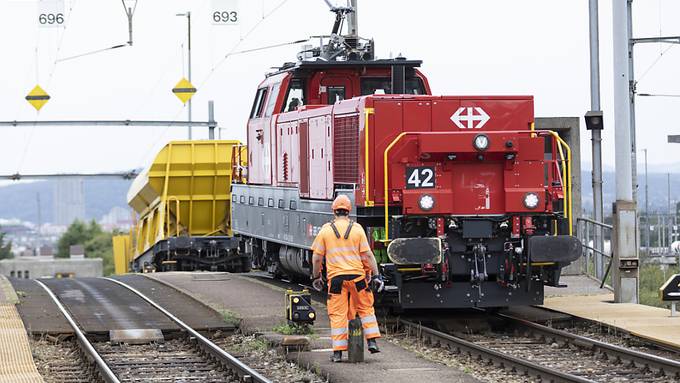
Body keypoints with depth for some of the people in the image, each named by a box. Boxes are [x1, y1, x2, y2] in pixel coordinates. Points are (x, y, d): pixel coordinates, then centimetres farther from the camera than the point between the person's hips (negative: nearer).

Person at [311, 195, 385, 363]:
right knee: (366, 309, 18)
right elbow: (367, 255, -1)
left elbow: (317, 257, 3)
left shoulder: (326, 230, 1)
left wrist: (316, 277, 15)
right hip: (357, 275, 1)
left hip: (336, 278, 0)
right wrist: (375, 275, 3)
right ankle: (372, 342, 11)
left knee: (337, 314, 4)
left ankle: (337, 352, 2)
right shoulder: (357, 229, 1)